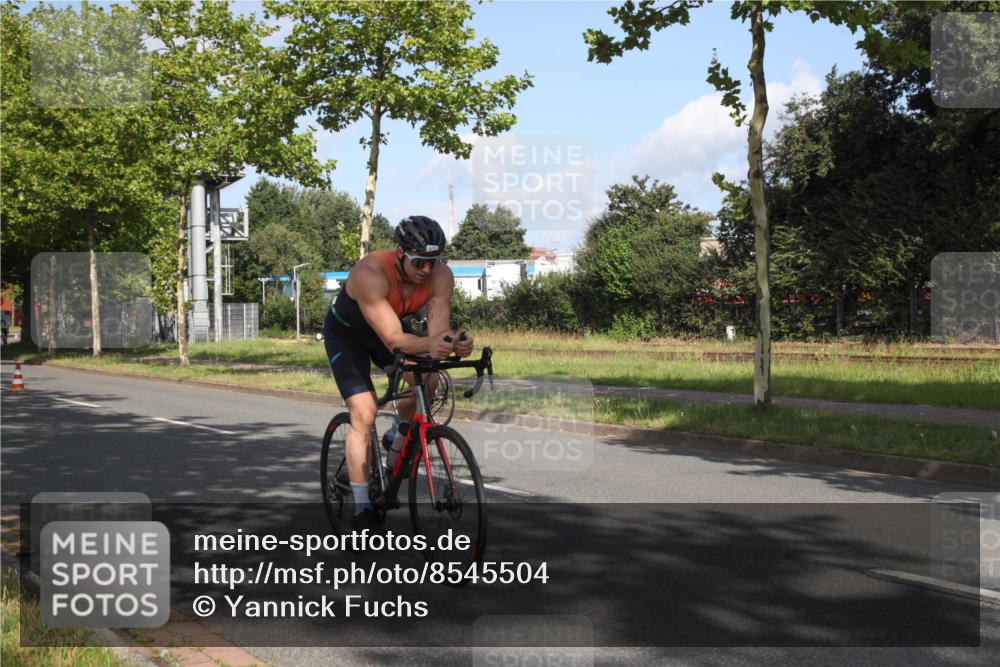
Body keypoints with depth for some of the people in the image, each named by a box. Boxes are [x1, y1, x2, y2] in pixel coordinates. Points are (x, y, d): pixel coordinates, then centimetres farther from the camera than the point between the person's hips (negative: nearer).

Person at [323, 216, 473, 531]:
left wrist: (452, 342, -56)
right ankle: (362, 510, -10)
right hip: (346, 332, -4)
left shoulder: (441, 275, -25)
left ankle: (398, 446, 4)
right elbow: (393, 339, -44)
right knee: (364, 413, -18)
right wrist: (428, 345, -62)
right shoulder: (371, 273, -39)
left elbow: (437, 329, -33)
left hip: (391, 327, 5)